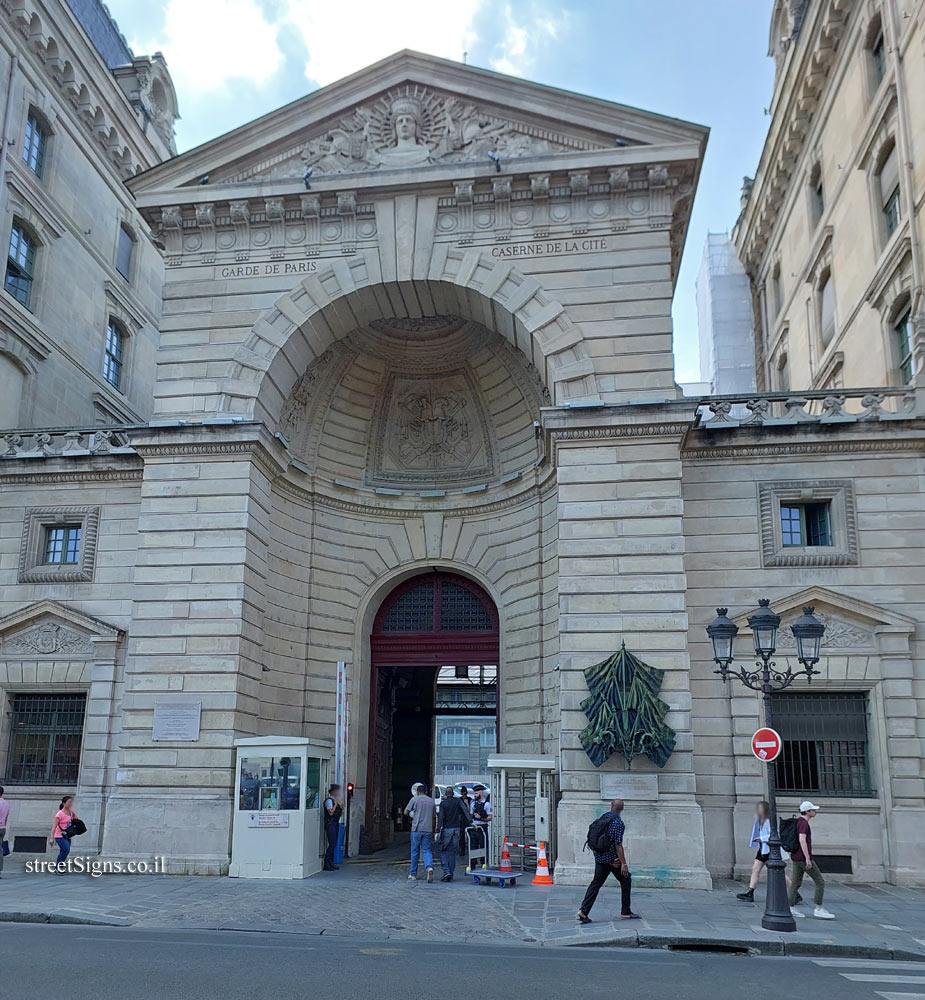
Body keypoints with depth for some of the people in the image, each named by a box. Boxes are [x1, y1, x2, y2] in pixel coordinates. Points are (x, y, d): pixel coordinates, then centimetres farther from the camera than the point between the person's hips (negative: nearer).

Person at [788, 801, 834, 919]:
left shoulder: (798, 822, 14)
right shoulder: (803, 823, -16)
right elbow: (802, 840, -26)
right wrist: (808, 858, -28)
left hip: (796, 858, 9)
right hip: (803, 858, -9)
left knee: (796, 883, 9)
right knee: (820, 882, -2)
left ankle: (791, 909, 7)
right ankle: (819, 909, 0)